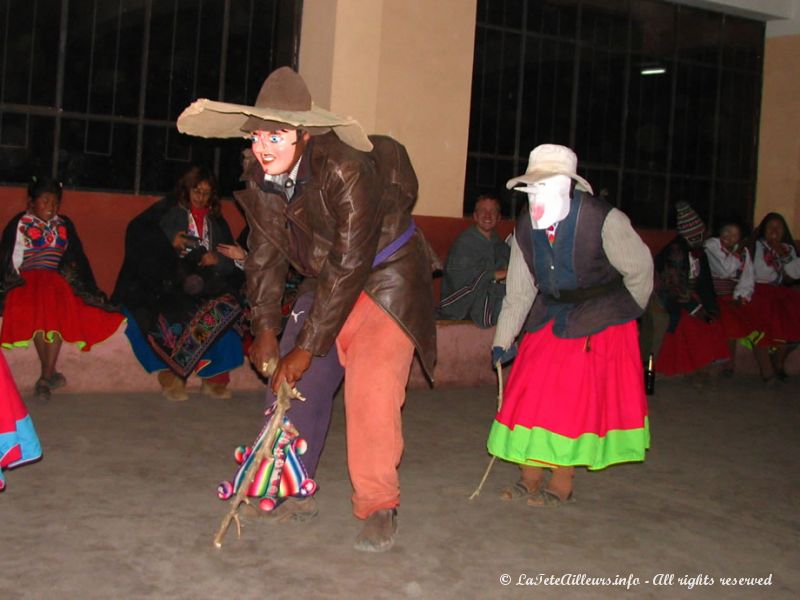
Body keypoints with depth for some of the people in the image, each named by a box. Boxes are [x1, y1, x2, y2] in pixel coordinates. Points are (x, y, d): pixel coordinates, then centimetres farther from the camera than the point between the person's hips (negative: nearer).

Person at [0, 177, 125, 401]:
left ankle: (45, 377, -24)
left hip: (57, 281, 1)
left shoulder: (64, 225, 17)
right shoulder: (19, 224, 9)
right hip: (27, 280, -1)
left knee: (59, 311, -24)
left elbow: (76, 258, 16)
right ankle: (50, 374, -16)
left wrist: (89, 290, 9)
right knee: (38, 309, -25)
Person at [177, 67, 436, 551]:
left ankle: (379, 509, -4)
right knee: (293, 383, 4)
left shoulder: (346, 171, -32)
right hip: (328, 281, 7)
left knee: (371, 389, -19)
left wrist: (307, 348, -27)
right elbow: (265, 252, 2)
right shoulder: (258, 175, -10)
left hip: (386, 278, -6)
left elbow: (349, 267, -31)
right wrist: (266, 328, -4)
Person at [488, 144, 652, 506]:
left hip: (599, 321, -5)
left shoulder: (603, 220, -21)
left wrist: (626, 312, 7)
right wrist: (503, 340, 2)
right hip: (549, 318, 5)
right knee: (531, 393, 2)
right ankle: (529, 478, 15)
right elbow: (519, 290, 3)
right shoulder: (525, 228, -5)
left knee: (578, 398, -4)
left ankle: (561, 484, 9)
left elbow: (639, 269, -6)